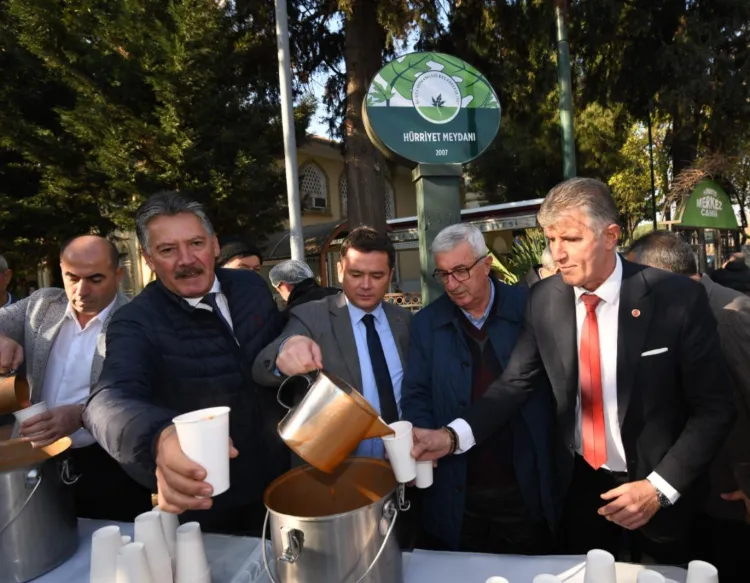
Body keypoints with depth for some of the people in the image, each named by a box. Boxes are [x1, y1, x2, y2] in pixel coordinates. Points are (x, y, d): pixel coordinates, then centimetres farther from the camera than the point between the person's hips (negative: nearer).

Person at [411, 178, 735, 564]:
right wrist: (452, 436, -25)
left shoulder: (678, 298, -19)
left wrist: (660, 487, -18)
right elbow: (514, 383, -11)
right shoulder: (544, 299, -11)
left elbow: (714, 407, -12)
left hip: (660, 486, -2)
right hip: (580, 481, 2)